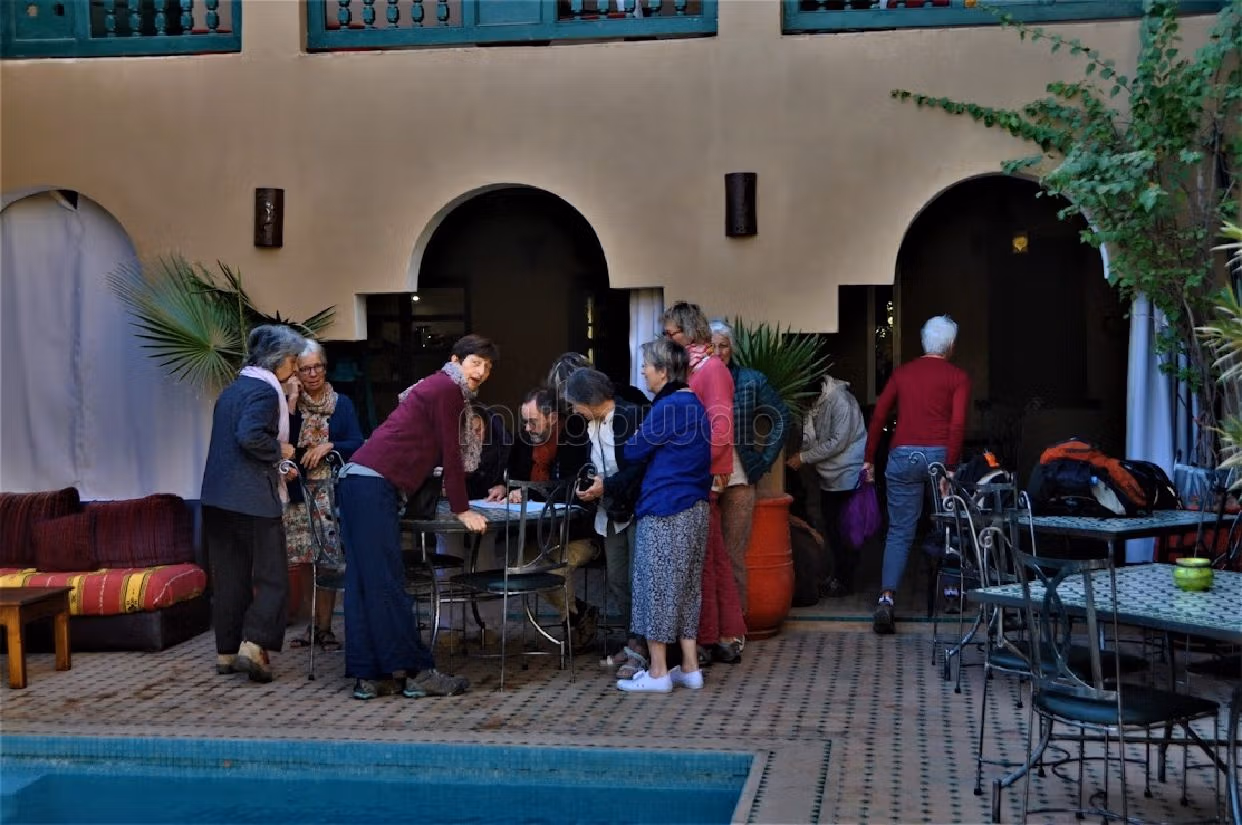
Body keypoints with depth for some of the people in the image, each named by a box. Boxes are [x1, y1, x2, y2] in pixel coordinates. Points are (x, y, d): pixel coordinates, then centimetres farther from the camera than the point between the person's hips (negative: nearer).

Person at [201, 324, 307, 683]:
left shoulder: (232, 389, 18)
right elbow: (250, 437, -26)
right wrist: (280, 450, -9)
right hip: (252, 499, -9)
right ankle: (254, 646, -13)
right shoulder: (264, 390, -11)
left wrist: (276, 463, 20)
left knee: (229, 576, 12)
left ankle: (226, 652, 17)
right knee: (271, 578, -2)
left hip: (218, 498, 9)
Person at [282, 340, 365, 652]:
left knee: (327, 561, -2)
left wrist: (328, 446, -14)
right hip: (299, 492, 0)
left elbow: (357, 445, 0)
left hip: (332, 490, 0)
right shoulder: (290, 403, 5)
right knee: (304, 562, -1)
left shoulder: (342, 404, 6)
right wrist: (293, 401, -11)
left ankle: (322, 627, 8)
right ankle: (318, 624, 13)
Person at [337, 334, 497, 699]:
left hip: (358, 483, 11)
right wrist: (462, 510, 1)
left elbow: (438, 454, 32)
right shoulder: (446, 388, -5)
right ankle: (414, 672, -7)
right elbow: (450, 454, -6)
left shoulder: (439, 388, 26)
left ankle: (366, 676, 8)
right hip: (374, 486, -11)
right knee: (386, 581, -8)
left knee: (364, 583, 7)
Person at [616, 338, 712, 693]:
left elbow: (634, 452, -7)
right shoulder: (694, 404, 13)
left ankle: (658, 673, 4)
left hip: (664, 511, -9)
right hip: (693, 509, 9)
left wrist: (630, 440, 13)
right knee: (684, 587, 13)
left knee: (657, 586, -1)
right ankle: (689, 667, 16)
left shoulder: (667, 408, -15)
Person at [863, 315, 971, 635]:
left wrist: (869, 459, 14)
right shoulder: (958, 377, 3)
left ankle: (886, 598, -15)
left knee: (899, 532, 1)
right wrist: (949, 469, -11)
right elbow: (957, 424, -9)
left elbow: (878, 416, 8)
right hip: (939, 454, -2)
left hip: (903, 456, 2)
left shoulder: (902, 373, 12)